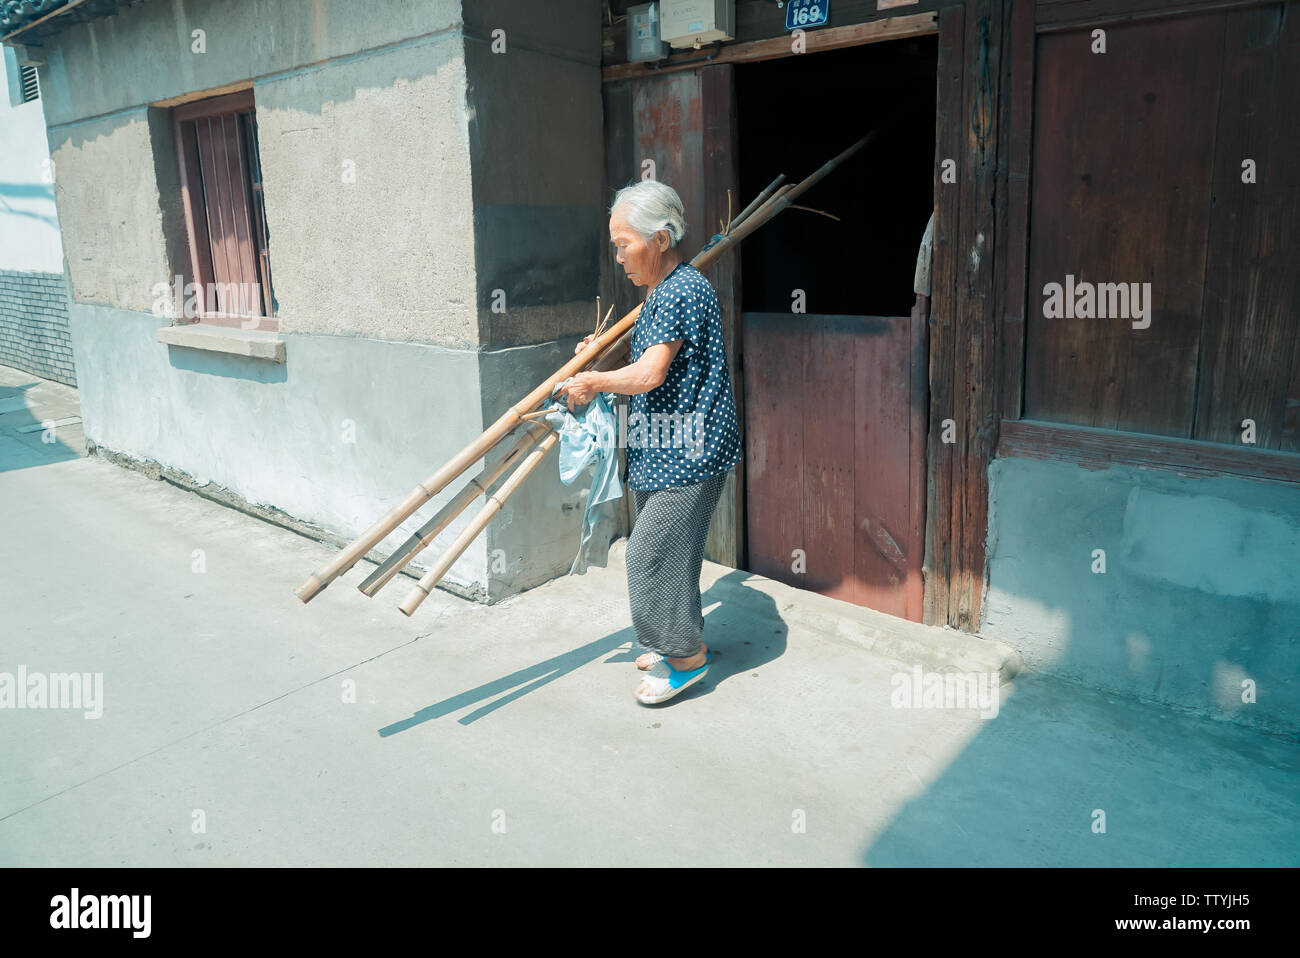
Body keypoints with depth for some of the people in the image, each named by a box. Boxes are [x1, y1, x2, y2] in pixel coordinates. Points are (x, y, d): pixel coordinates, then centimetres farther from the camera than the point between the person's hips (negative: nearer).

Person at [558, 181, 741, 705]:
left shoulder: (684, 290, -18)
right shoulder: (660, 292, 15)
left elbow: (650, 374, -24)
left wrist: (595, 382, -11)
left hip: (688, 451, -10)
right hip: (665, 450, 10)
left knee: (652, 553, -6)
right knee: (667, 549, 17)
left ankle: (688, 656, 9)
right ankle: (677, 641, 32)